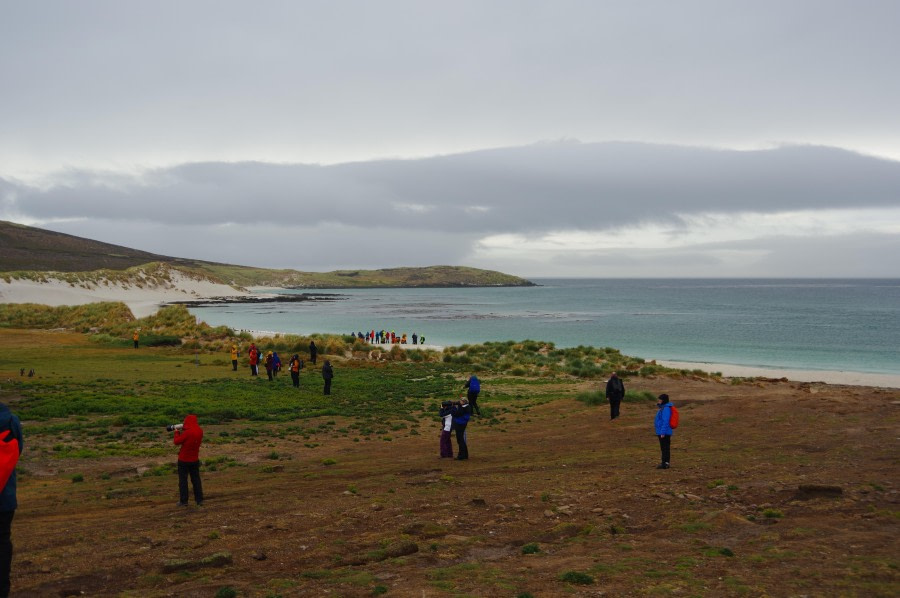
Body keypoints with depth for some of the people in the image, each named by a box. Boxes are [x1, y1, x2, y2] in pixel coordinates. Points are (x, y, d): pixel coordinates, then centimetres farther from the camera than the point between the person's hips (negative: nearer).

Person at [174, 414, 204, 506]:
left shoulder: (187, 432, -23)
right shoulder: (200, 431, -2)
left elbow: (177, 441, -14)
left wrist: (177, 432, 2)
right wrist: (182, 432, 8)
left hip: (184, 460, -6)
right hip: (195, 460, 6)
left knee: (183, 480, 4)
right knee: (196, 479, 13)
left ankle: (183, 501, 6)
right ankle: (199, 500, 13)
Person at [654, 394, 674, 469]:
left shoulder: (666, 409, -18)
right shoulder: (662, 408, 14)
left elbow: (666, 421, -22)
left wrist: (663, 432, -23)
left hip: (664, 433, -10)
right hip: (661, 432, 10)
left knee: (665, 448, -5)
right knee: (663, 448, 15)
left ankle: (665, 464, -1)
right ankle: (664, 463, 23)